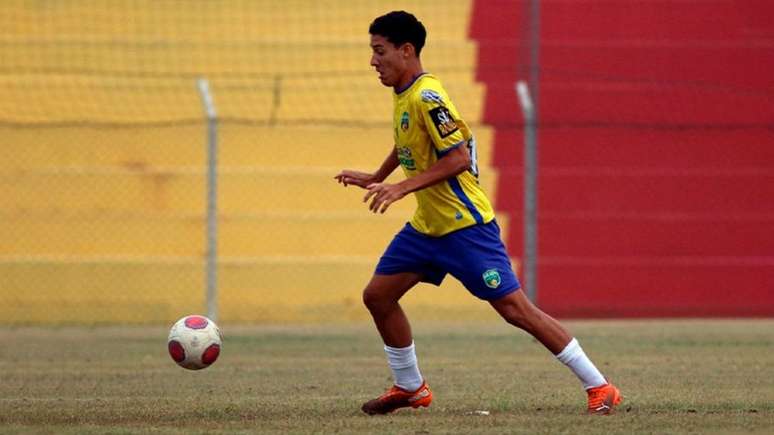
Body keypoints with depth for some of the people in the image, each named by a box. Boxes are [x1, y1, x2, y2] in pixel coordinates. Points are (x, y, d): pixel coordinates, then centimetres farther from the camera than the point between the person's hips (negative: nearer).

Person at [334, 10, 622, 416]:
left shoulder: (426, 97, -20)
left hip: (464, 225, -10)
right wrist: (376, 178, 31)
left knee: (514, 308, -11)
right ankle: (410, 389, 24)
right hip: (427, 226, 10)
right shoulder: (402, 94, 9)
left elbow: (458, 158, -25)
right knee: (377, 295, 8)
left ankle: (599, 387, -7)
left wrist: (403, 187, -27)